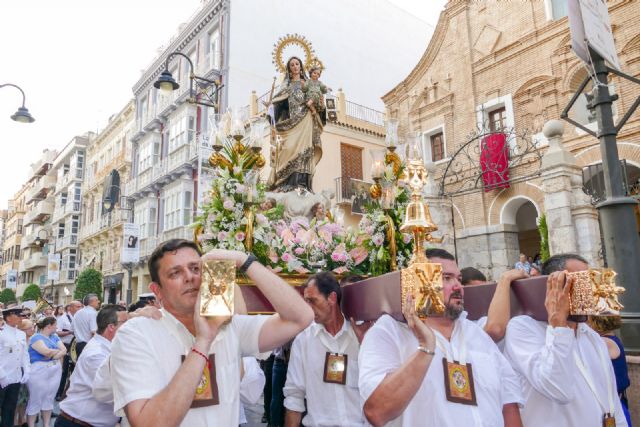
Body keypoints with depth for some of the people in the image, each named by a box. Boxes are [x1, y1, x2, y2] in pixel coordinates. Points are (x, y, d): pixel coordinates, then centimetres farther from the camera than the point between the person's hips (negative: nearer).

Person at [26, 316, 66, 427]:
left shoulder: (54, 337, 12)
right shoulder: (36, 337, -9)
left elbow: (64, 350, 3)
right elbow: (46, 352, -22)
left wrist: (53, 354, -14)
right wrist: (58, 350, -4)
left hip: (55, 371, 7)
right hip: (39, 372, -7)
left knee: (49, 399, 13)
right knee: (35, 401, 1)